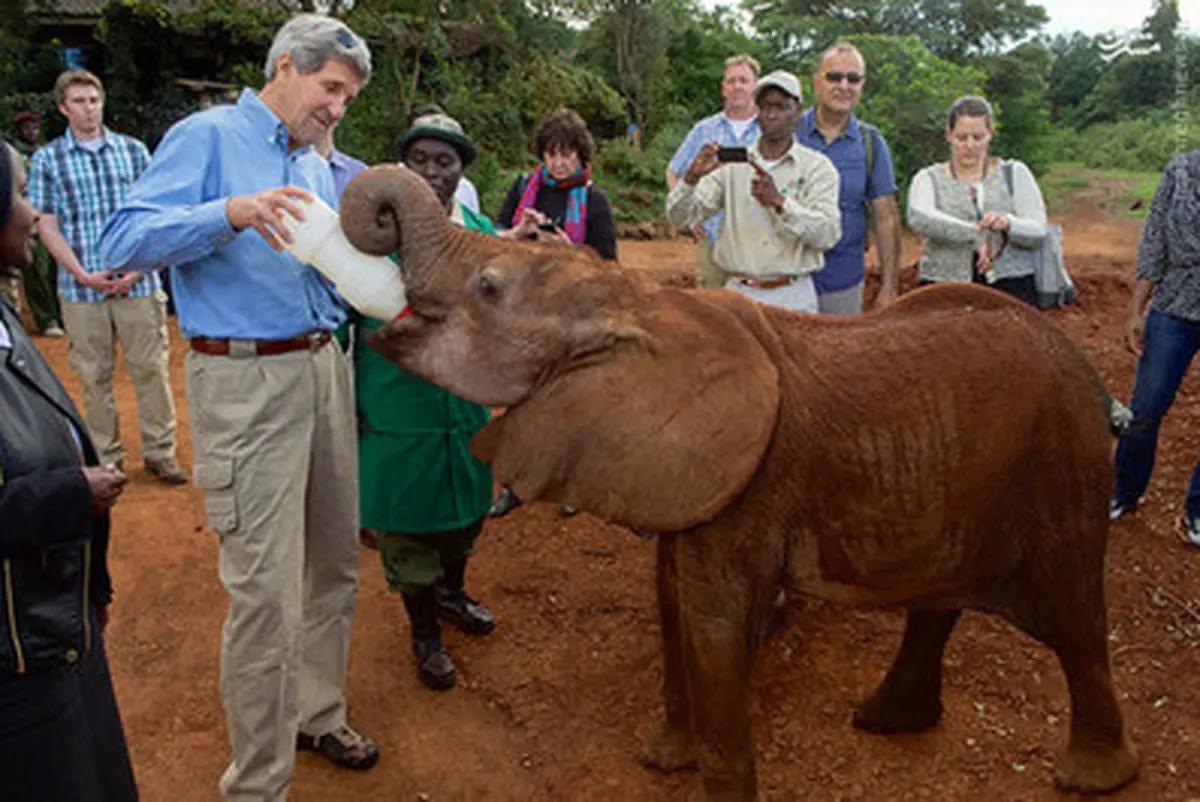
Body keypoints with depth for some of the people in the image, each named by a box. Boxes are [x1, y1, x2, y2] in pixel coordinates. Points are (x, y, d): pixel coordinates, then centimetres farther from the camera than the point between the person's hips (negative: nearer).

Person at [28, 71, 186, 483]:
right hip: (82, 289, 0)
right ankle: (106, 460, 17)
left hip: (138, 283, 0)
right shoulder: (47, 159, 6)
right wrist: (84, 275, -10)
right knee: (94, 377, 6)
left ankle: (160, 452, 14)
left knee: (151, 368, 2)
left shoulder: (133, 150, 8)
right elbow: (47, 226, 2)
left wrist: (140, 266, -7)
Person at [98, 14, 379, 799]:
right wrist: (232, 212, -27)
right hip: (247, 381, -7)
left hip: (325, 369, 8)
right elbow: (125, 240, -14)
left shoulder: (323, 170, 18)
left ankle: (317, 714, 35)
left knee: (335, 565, 15)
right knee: (265, 591, -6)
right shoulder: (208, 136, -3)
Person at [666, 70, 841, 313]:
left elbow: (828, 235, -13)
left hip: (792, 298, -1)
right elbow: (681, 217, 0)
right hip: (738, 293, 1)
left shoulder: (818, 167, 1)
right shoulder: (732, 165, 6)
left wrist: (779, 202, -27)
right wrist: (692, 177, -19)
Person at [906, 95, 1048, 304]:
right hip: (945, 283, -1)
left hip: (1011, 286, 1)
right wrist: (974, 236, -25)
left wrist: (1008, 223, -20)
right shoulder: (929, 179, 9)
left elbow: (1038, 232, 2)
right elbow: (918, 218, -14)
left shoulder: (1015, 173, 13)